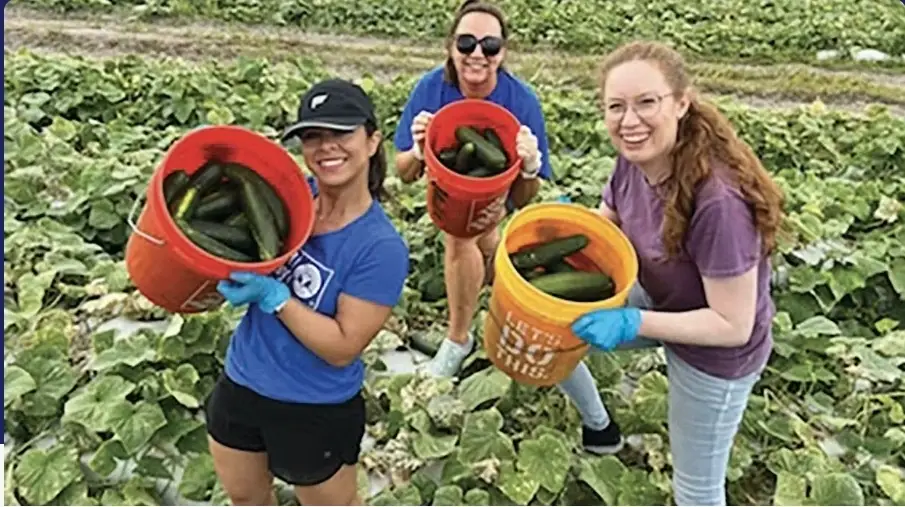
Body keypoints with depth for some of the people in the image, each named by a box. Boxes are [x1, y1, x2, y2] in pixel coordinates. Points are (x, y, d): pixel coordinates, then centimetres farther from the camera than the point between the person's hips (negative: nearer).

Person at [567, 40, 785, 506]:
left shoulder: (718, 202, -38)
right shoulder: (636, 157, -17)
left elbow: (732, 326, -29)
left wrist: (631, 325, -32)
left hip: (715, 354, -6)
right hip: (658, 300, 7)